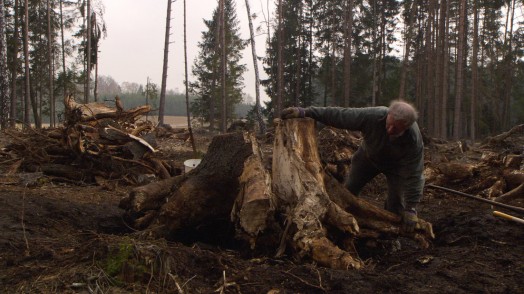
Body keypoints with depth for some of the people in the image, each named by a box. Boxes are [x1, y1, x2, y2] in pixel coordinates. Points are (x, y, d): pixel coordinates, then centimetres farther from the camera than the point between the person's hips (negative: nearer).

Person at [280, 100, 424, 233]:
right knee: (349, 189, 6)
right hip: (369, 156, 2)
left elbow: (413, 174, -33)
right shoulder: (371, 116, -41)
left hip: (396, 165, -2)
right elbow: (337, 114, -38)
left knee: (396, 201, -9)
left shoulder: (414, 140, -40)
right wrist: (304, 112, -40)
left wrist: (411, 209, -31)